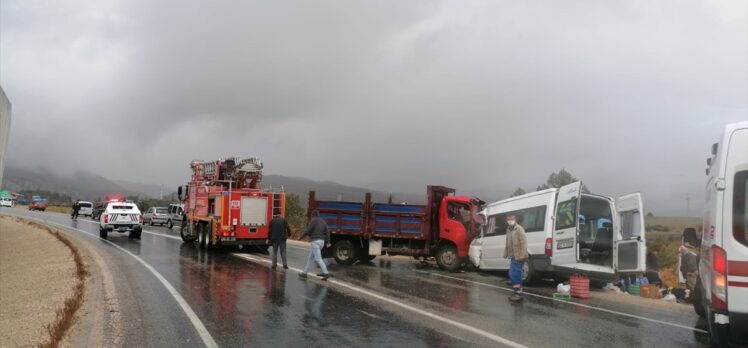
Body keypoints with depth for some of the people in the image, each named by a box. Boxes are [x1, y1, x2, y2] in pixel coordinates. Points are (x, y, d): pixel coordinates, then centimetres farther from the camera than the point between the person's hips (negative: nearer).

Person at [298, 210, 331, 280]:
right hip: (321, 242, 8)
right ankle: (304, 273, 18)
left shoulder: (313, 220, -7)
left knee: (318, 259, -10)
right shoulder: (323, 221, 15)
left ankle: (326, 273, -18)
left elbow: (308, 231, -12)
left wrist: (301, 237, 4)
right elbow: (327, 232, 7)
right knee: (310, 257, 15)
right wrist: (328, 242, 1)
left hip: (315, 242, -8)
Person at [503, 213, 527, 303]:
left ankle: (519, 294, -3)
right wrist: (506, 253, 18)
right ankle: (519, 292, 25)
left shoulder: (519, 229, -13)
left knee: (514, 275, -10)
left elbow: (524, 242, -19)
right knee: (513, 275, 14)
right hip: (513, 256, 9)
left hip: (518, 257, -9)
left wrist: (522, 255, -24)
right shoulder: (508, 229, 14)